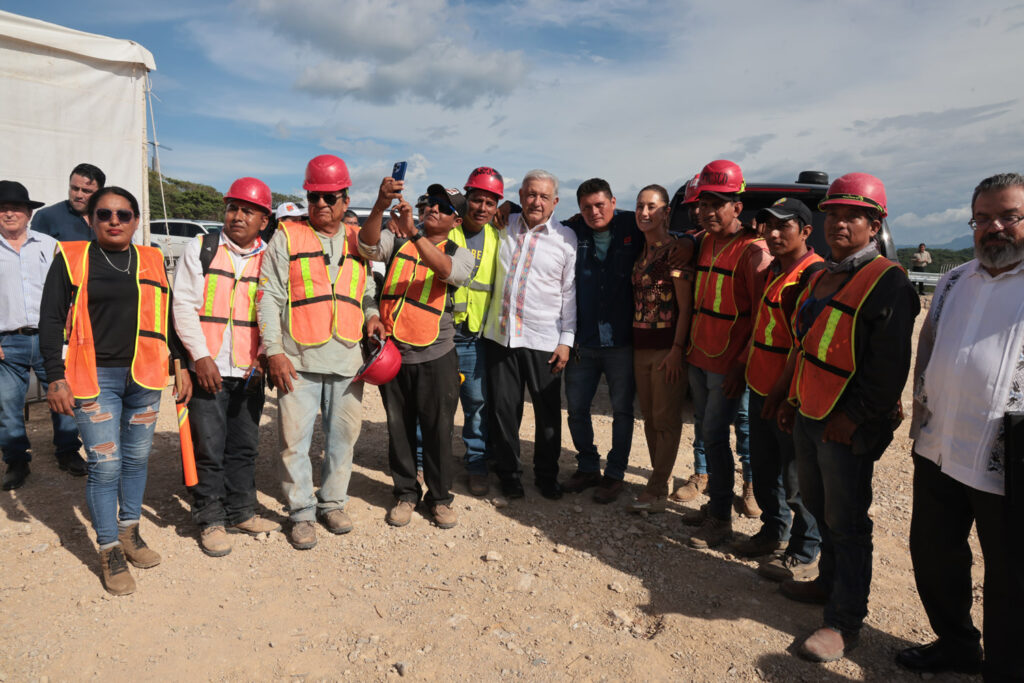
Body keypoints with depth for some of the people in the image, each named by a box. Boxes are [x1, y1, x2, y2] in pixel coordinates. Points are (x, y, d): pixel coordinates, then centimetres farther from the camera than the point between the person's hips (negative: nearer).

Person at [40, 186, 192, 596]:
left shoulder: (152, 261, 10)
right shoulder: (71, 258, 1)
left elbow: (168, 317, 15)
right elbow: (51, 320, -1)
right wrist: (56, 377, -7)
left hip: (145, 378, 4)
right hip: (95, 378, -3)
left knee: (137, 458, 13)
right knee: (105, 465, -3)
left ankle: (129, 532, 32)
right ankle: (110, 552, 13)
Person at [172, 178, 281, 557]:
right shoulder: (200, 250, 1)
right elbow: (184, 305, -3)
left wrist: (264, 354, -6)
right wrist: (201, 356, -11)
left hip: (249, 372, 3)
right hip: (208, 368, -2)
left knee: (245, 447, 13)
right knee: (209, 448, 2)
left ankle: (240, 513, 28)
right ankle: (210, 521, 18)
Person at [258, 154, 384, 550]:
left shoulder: (359, 242, 14)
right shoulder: (288, 237, 3)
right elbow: (269, 296, -1)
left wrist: (372, 314, 1)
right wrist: (274, 350, -8)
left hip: (347, 360, 3)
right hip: (298, 360, -3)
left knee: (343, 436, 11)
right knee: (295, 439, 2)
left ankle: (332, 502, 29)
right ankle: (302, 513, 19)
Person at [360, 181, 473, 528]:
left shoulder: (459, 253, 3)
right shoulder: (397, 240, 8)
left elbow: (448, 270, -22)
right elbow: (368, 245, -13)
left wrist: (413, 234, -35)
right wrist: (380, 206, -31)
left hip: (436, 356, -2)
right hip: (393, 351, 2)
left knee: (438, 430, 5)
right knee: (399, 428, 12)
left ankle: (439, 497, 22)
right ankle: (405, 493, 28)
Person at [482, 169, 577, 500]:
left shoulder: (566, 238, 0)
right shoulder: (503, 227, 6)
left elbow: (570, 292, 1)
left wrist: (566, 340, -2)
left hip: (543, 339, -2)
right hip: (500, 334, 2)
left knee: (548, 412, 7)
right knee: (502, 408, 8)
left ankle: (547, 476, 26)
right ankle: (509, 473, 27)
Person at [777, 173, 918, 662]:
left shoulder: (887, 283, -13)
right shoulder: (820, 277, 13)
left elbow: (890, 367, -18)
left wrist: (853, 417, -20)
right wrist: (794, 398, 16)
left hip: (848, 427, -8)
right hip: (809, 417, 8)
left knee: (846, 523, 2)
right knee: (818, 507, 20)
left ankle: (845, 621, 17)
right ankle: (830, 583, 40)